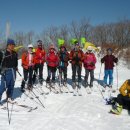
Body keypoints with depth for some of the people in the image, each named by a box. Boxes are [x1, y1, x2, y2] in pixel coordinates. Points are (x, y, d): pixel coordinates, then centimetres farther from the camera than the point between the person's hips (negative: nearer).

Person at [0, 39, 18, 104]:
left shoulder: (15, 53, 8)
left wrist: (16, 67, 17)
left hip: (13, 71, 6)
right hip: (6, 71, -6)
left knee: (11, 85, 13)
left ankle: (9, 97, 27)